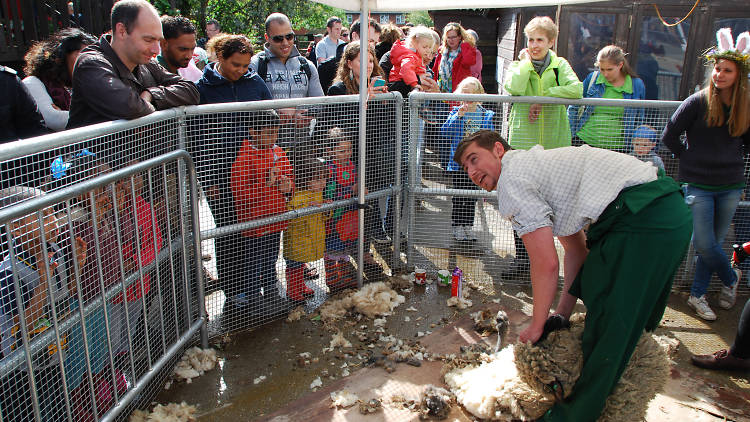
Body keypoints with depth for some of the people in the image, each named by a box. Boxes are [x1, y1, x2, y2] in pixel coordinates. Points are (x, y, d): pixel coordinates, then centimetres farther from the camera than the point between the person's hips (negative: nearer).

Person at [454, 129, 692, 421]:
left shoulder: (511, 180, -6)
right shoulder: (535, 164, 24)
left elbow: (546, 264, -8)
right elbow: (576, 249, 23)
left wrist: (536, 326, 6)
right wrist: (562, 312, 22)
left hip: (644, 219, -10)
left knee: (609, 324, -1)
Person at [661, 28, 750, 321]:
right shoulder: (697, 102, -9)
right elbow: (669, 136, -5)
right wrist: (691, 159, -2)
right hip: (699, 185, -3)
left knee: (712, 243, 9)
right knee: (705, 244, -5)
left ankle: (698, 295, 25)